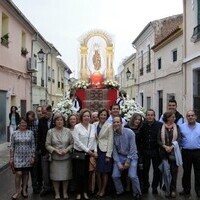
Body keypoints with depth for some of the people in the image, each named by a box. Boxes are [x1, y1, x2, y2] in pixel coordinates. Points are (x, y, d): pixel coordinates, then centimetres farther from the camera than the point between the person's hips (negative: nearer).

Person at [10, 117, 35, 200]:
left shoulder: (30, 133, 0)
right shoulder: (15, 133, 0)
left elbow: (33, 146, 2)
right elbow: (12, 147, 2)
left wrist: (33, 157, -2)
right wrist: (11, 158, 0)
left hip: (27, 157, 1)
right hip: (18, 157, -1)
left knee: (26, 173, 9)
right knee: (18, 173, -7)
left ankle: (24, 190, 24)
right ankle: (17, 191, 9)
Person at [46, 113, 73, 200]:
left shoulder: (68, 131, 1)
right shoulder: (50, 131, -1)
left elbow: (72, 143, 3)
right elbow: (47, 145, -2)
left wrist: (66, 150, -12)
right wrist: (55, 150, -14)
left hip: (66, 157, 1)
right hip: (55, 158, -1)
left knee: (66, 176, 8)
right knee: (55, 176, 5)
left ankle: (65, 192, 25)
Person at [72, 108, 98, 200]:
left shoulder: (93, 126, 6)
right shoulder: (77, 127, -6)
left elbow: (94, 140, 8)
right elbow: (77, 141, -13)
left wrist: (95, 151, -4)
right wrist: (87, 150, -14)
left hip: (90, 154, 3)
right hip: (79, 153, -3)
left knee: (87, 173, 8)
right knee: (79, 174, 1)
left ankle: (85, 192, 22)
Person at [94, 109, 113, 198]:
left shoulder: (109, 126, -6)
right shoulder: (95, 124, 5)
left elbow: (110, 141, -8)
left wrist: (108, 155, -12)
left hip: (105, 150, -3)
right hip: (96, 150, 3)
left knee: (105, 172, 5)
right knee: (98, 171, 8)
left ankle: (103, 190, 21)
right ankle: (99, 189, 24)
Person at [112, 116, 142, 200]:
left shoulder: (129, 132, -16)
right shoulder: (112, 135, -7)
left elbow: (132, 148, -14)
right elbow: (114, 150, -2)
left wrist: (128, 161, -13)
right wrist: (118, 163, -9)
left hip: (131, 156, -3)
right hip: (119, 157, 3)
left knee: (132, 176, -18)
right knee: (115, 175, -7)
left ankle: (137, 193, 8)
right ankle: (120, 191, 20)